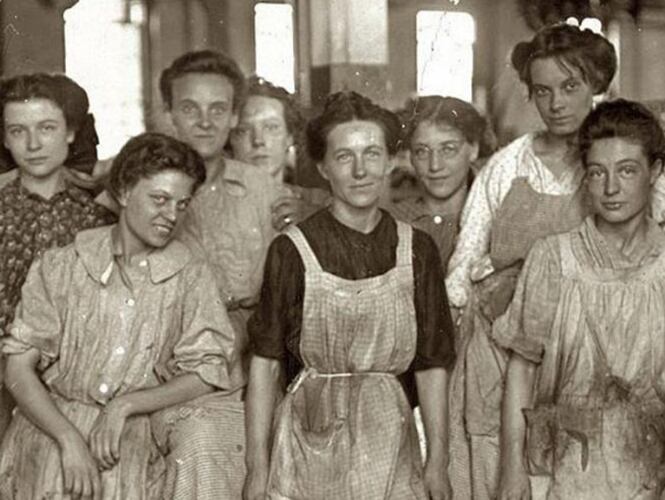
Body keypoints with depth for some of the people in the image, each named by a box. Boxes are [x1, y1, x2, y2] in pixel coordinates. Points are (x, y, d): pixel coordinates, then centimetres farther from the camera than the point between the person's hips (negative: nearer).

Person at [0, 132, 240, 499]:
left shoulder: (189, 276, 0)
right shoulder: (63, 265, -2)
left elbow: (206, 373, 1)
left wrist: (122, 406, -9)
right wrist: (69, 439, -13)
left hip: (129, 445, 1)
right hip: (50, 431, -1)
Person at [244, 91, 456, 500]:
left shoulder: (417, 250, 1)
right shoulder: (292, 251, -7)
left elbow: (432, 364, 4)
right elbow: (265, 362, -4)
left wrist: (438, 460, 2)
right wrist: (258, 466, -6)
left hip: (389, 439, 2)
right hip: (310, 440, -2)